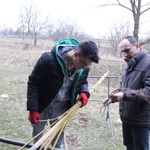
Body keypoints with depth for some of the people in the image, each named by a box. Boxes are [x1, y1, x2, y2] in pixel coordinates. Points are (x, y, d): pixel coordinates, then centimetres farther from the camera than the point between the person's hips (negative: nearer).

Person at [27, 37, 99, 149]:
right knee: (37, 134, 19)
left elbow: (83, 82, 6)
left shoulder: (84, 67, -16)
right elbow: (33, 83, -21)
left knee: (58, 138, 17)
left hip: (62, 108, 3)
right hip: (42, 106, -3)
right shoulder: (48, 59, -31)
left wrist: (84, 92, -17)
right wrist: (33, 109, -22)